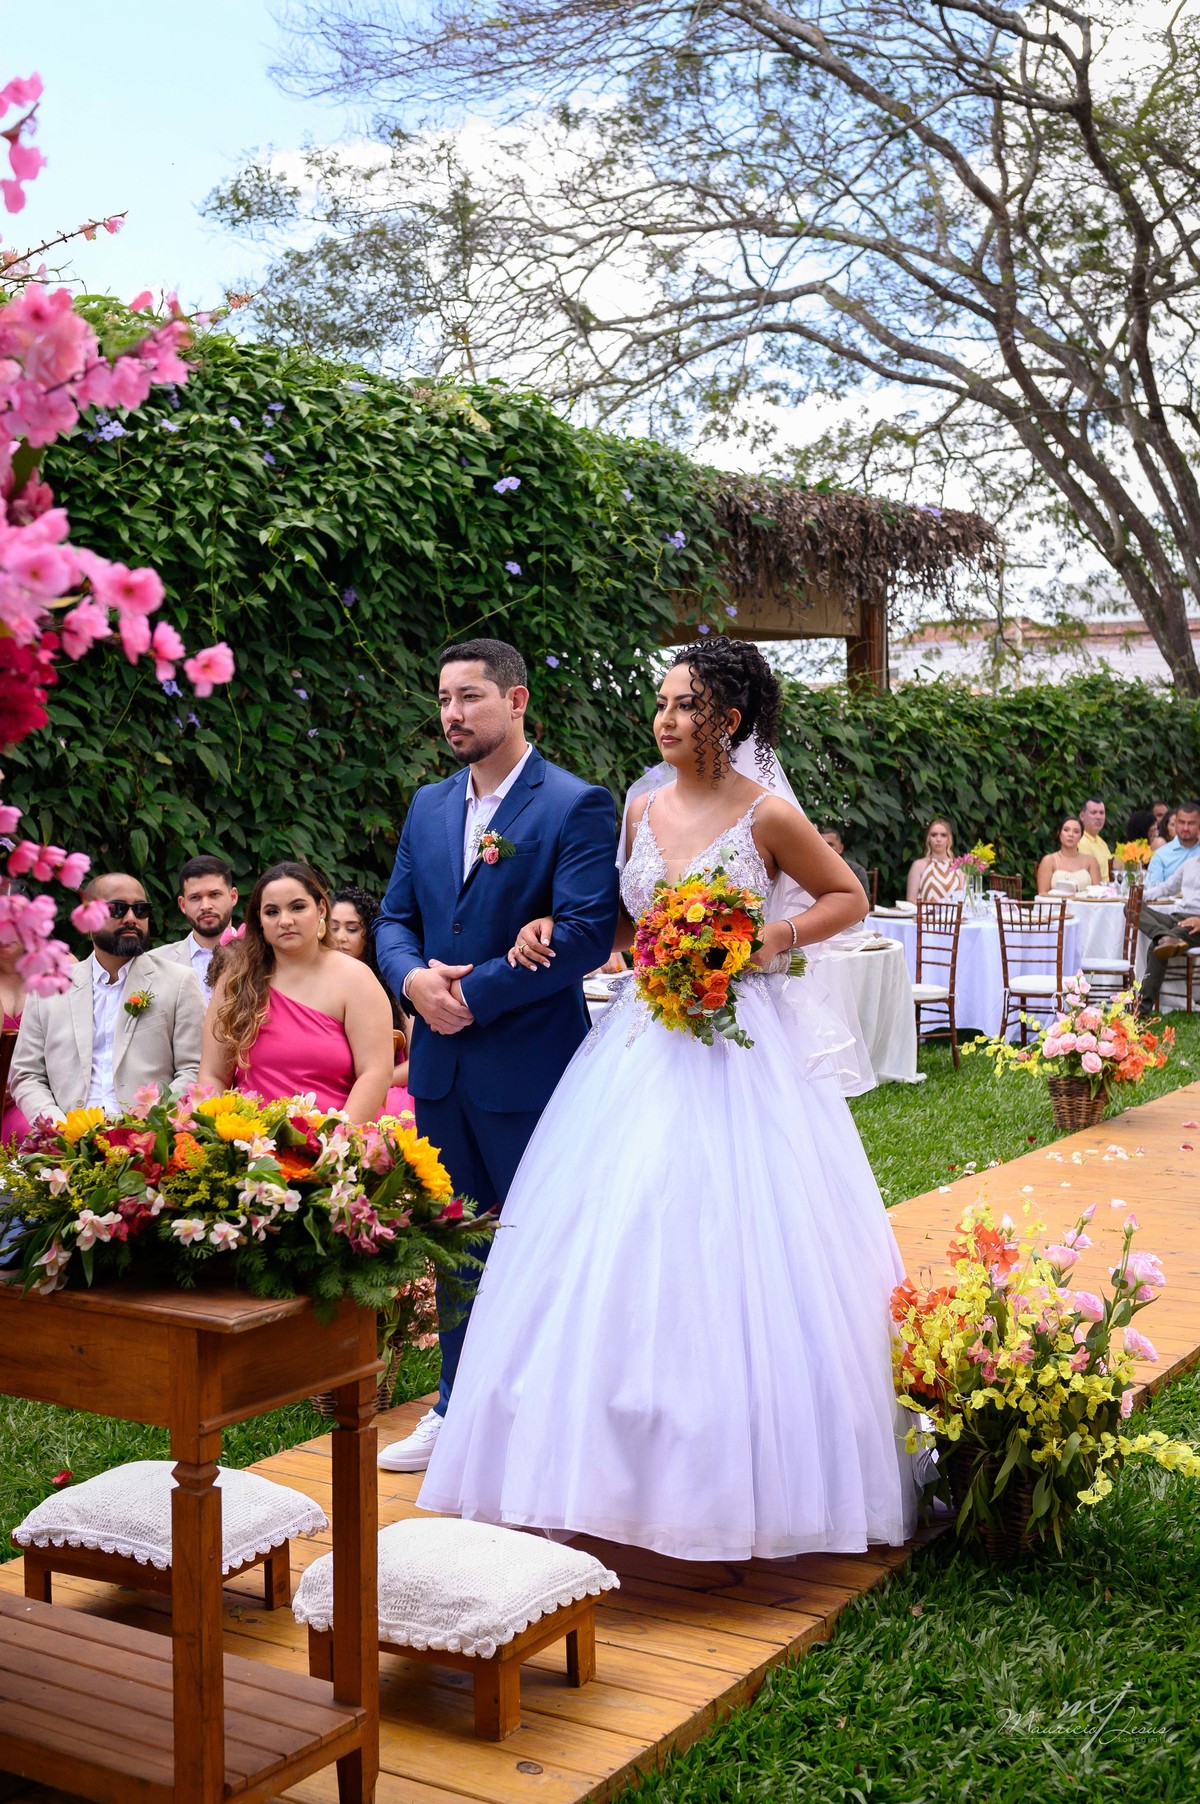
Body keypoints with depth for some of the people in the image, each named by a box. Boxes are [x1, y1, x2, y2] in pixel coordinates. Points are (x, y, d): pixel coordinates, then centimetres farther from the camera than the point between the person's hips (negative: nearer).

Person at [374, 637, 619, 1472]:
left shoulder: (578, 806, -9)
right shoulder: (428, 806, 12)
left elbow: (588, 932, -18)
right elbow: (395, 918, 14)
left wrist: (475, 994, -18)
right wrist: (414, 979, -9)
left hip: (527, 1066, -6)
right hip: (440, 1061, 6)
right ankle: (458, 1410, 30)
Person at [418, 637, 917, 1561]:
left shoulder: (768, 815, -6)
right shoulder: (643, 811, 8)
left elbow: (851, 898, 3)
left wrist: (776, 937, -12)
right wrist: (555, 927, 0)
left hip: (744, 1046, -5)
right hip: (647, 1040, 5)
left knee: (742, 1256, -3)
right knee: (622, 1245, 3)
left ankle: (744, 1473, 11)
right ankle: (620, 1452, 16)